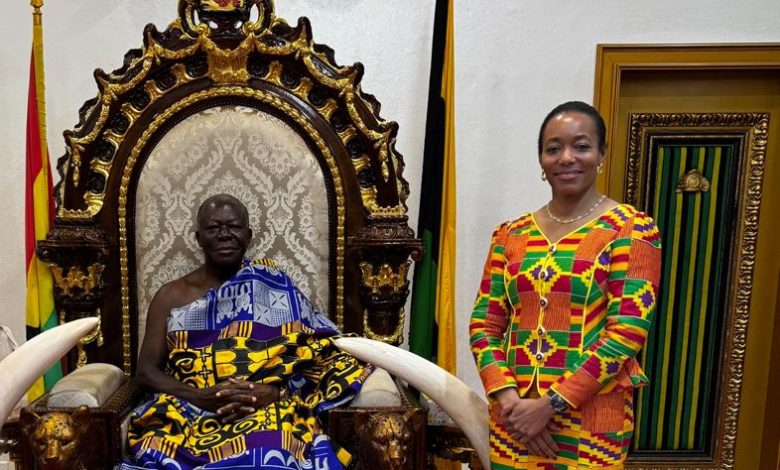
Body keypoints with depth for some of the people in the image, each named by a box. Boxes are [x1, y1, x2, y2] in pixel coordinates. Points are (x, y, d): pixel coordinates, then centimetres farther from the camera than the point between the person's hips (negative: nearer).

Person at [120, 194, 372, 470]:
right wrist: (199, 396, -11)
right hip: (187, 412, 2)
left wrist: (273, 392, -15)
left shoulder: (275, 289, 9)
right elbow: (146, 371, 8)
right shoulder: (171, 296, 14)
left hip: (267, 411, -1)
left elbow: (318, 357, 4)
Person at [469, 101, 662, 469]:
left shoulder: (632, 229, -6)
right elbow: (484, 324, 3)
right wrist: (507, 397, -10)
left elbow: (628, 330, -13)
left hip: (591, 420, -3)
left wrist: (550, 404, -16)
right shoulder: (510, 235, 5)